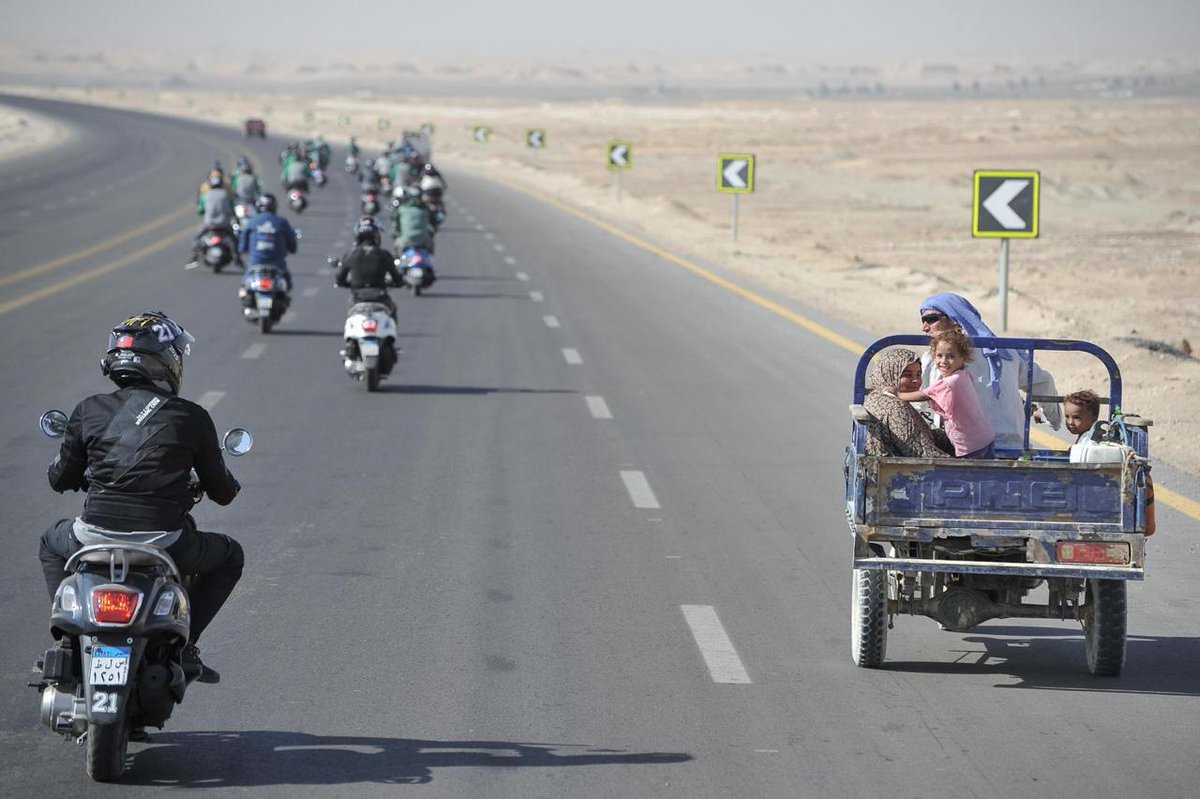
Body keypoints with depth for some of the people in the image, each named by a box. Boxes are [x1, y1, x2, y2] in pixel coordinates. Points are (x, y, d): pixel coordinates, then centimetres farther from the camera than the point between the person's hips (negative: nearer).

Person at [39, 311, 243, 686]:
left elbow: (60, 479, 13)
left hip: (94, 539, 2)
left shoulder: (89, 411, 3)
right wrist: (230, 487, 33)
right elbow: (221, 491, 8)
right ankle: (184, 644, 14)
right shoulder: (191, 417, 0)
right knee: (229, 557, 27)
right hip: (164, 541, -2)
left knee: (51, 543, 36)